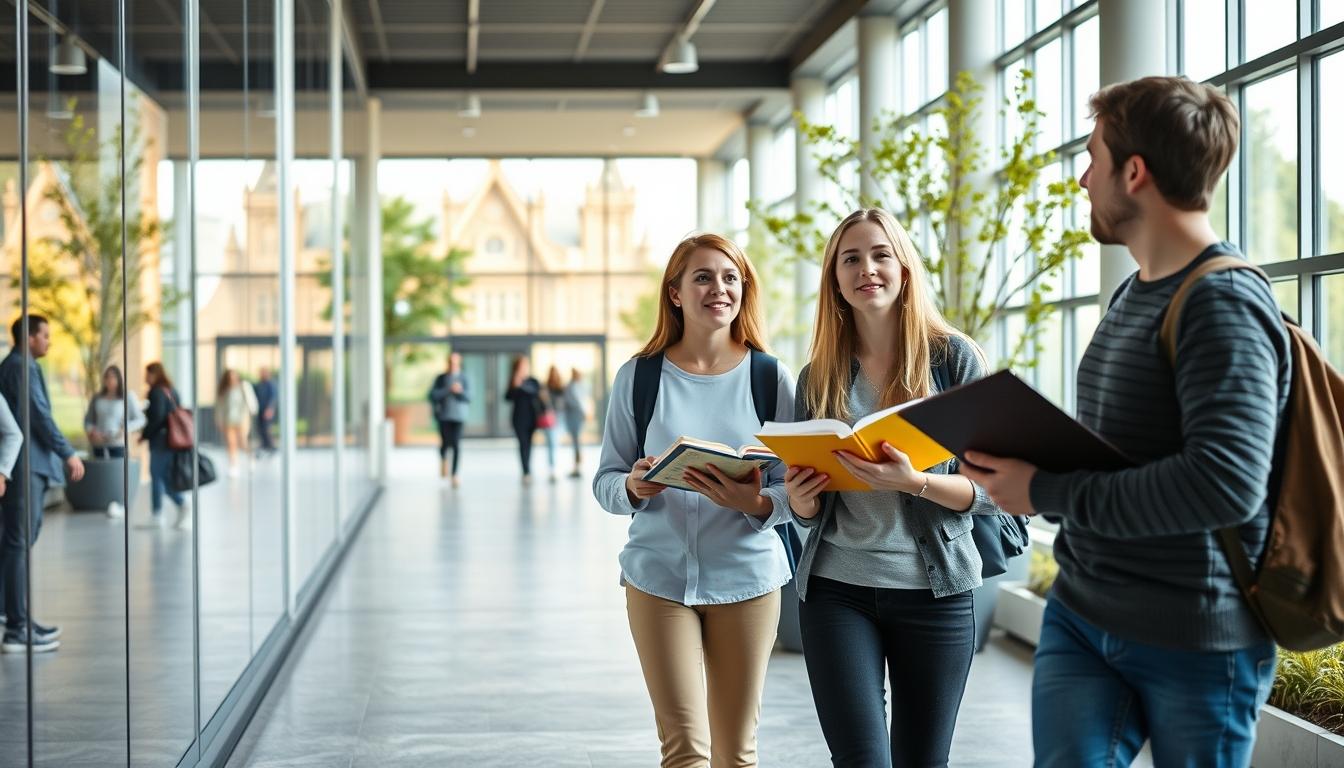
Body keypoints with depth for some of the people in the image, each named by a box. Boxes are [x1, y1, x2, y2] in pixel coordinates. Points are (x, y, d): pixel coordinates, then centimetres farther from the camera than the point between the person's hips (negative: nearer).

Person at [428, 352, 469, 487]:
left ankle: (455, 474, -3)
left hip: (458, 416, 0)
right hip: (444, 416, 0)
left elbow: (468, 398, 0)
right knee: (446, 443, -3)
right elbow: (433, 395, -5)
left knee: (456, 445, -9)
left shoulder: (463, 379, 2)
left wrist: (460, 391, -19)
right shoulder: (441, 378, 3)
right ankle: (443, 459, 32)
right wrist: (448, 390, -14)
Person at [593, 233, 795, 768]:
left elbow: (796, 490, 1)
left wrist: (755, 503, -21)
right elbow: (605, 481, 4)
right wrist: (634, 488, -19)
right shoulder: (638, 377, 1)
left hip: (747, 578, 1)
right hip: (659, 578, -1)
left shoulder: (770, 378, 1)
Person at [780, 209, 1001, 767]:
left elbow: (992, 489, -6)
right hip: (836, 589, 1)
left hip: (934, 589, -1)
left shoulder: (953, 357, -3)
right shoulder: (820, 376, 5)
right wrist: (799, 500, -11)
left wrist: (915, 482, -24)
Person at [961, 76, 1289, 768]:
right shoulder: (1133, 294, 12)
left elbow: (1228, 483, -30)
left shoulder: (1223, 304, -17)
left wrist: (1046, 492, -21)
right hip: (1079, 616, 7)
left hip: (1194, 645, -7)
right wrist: (1026, 463, 0)